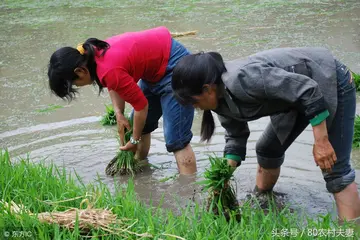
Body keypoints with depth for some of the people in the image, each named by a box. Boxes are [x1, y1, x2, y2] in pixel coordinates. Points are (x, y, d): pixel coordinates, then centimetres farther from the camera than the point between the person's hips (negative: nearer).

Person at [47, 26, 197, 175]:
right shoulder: (92, 54, -4)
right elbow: (113, 86, 14)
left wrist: (135, 140, -5)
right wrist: (119, 115, 0)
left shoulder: (109, 70, -31)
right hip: (156, 67, 10)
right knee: (140, 125, 20)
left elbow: (141, 105, -19)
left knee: (176, 140, -13)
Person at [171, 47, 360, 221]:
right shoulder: (221, 98, -6)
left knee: (334, 169, -11)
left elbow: (308, 89, -32)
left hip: (330, 81, -9)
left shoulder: (242, 79, -35)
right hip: (297, 92, 9)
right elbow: (236, 137, 7)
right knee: (267, 149, 17)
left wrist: (321, 141, -29)